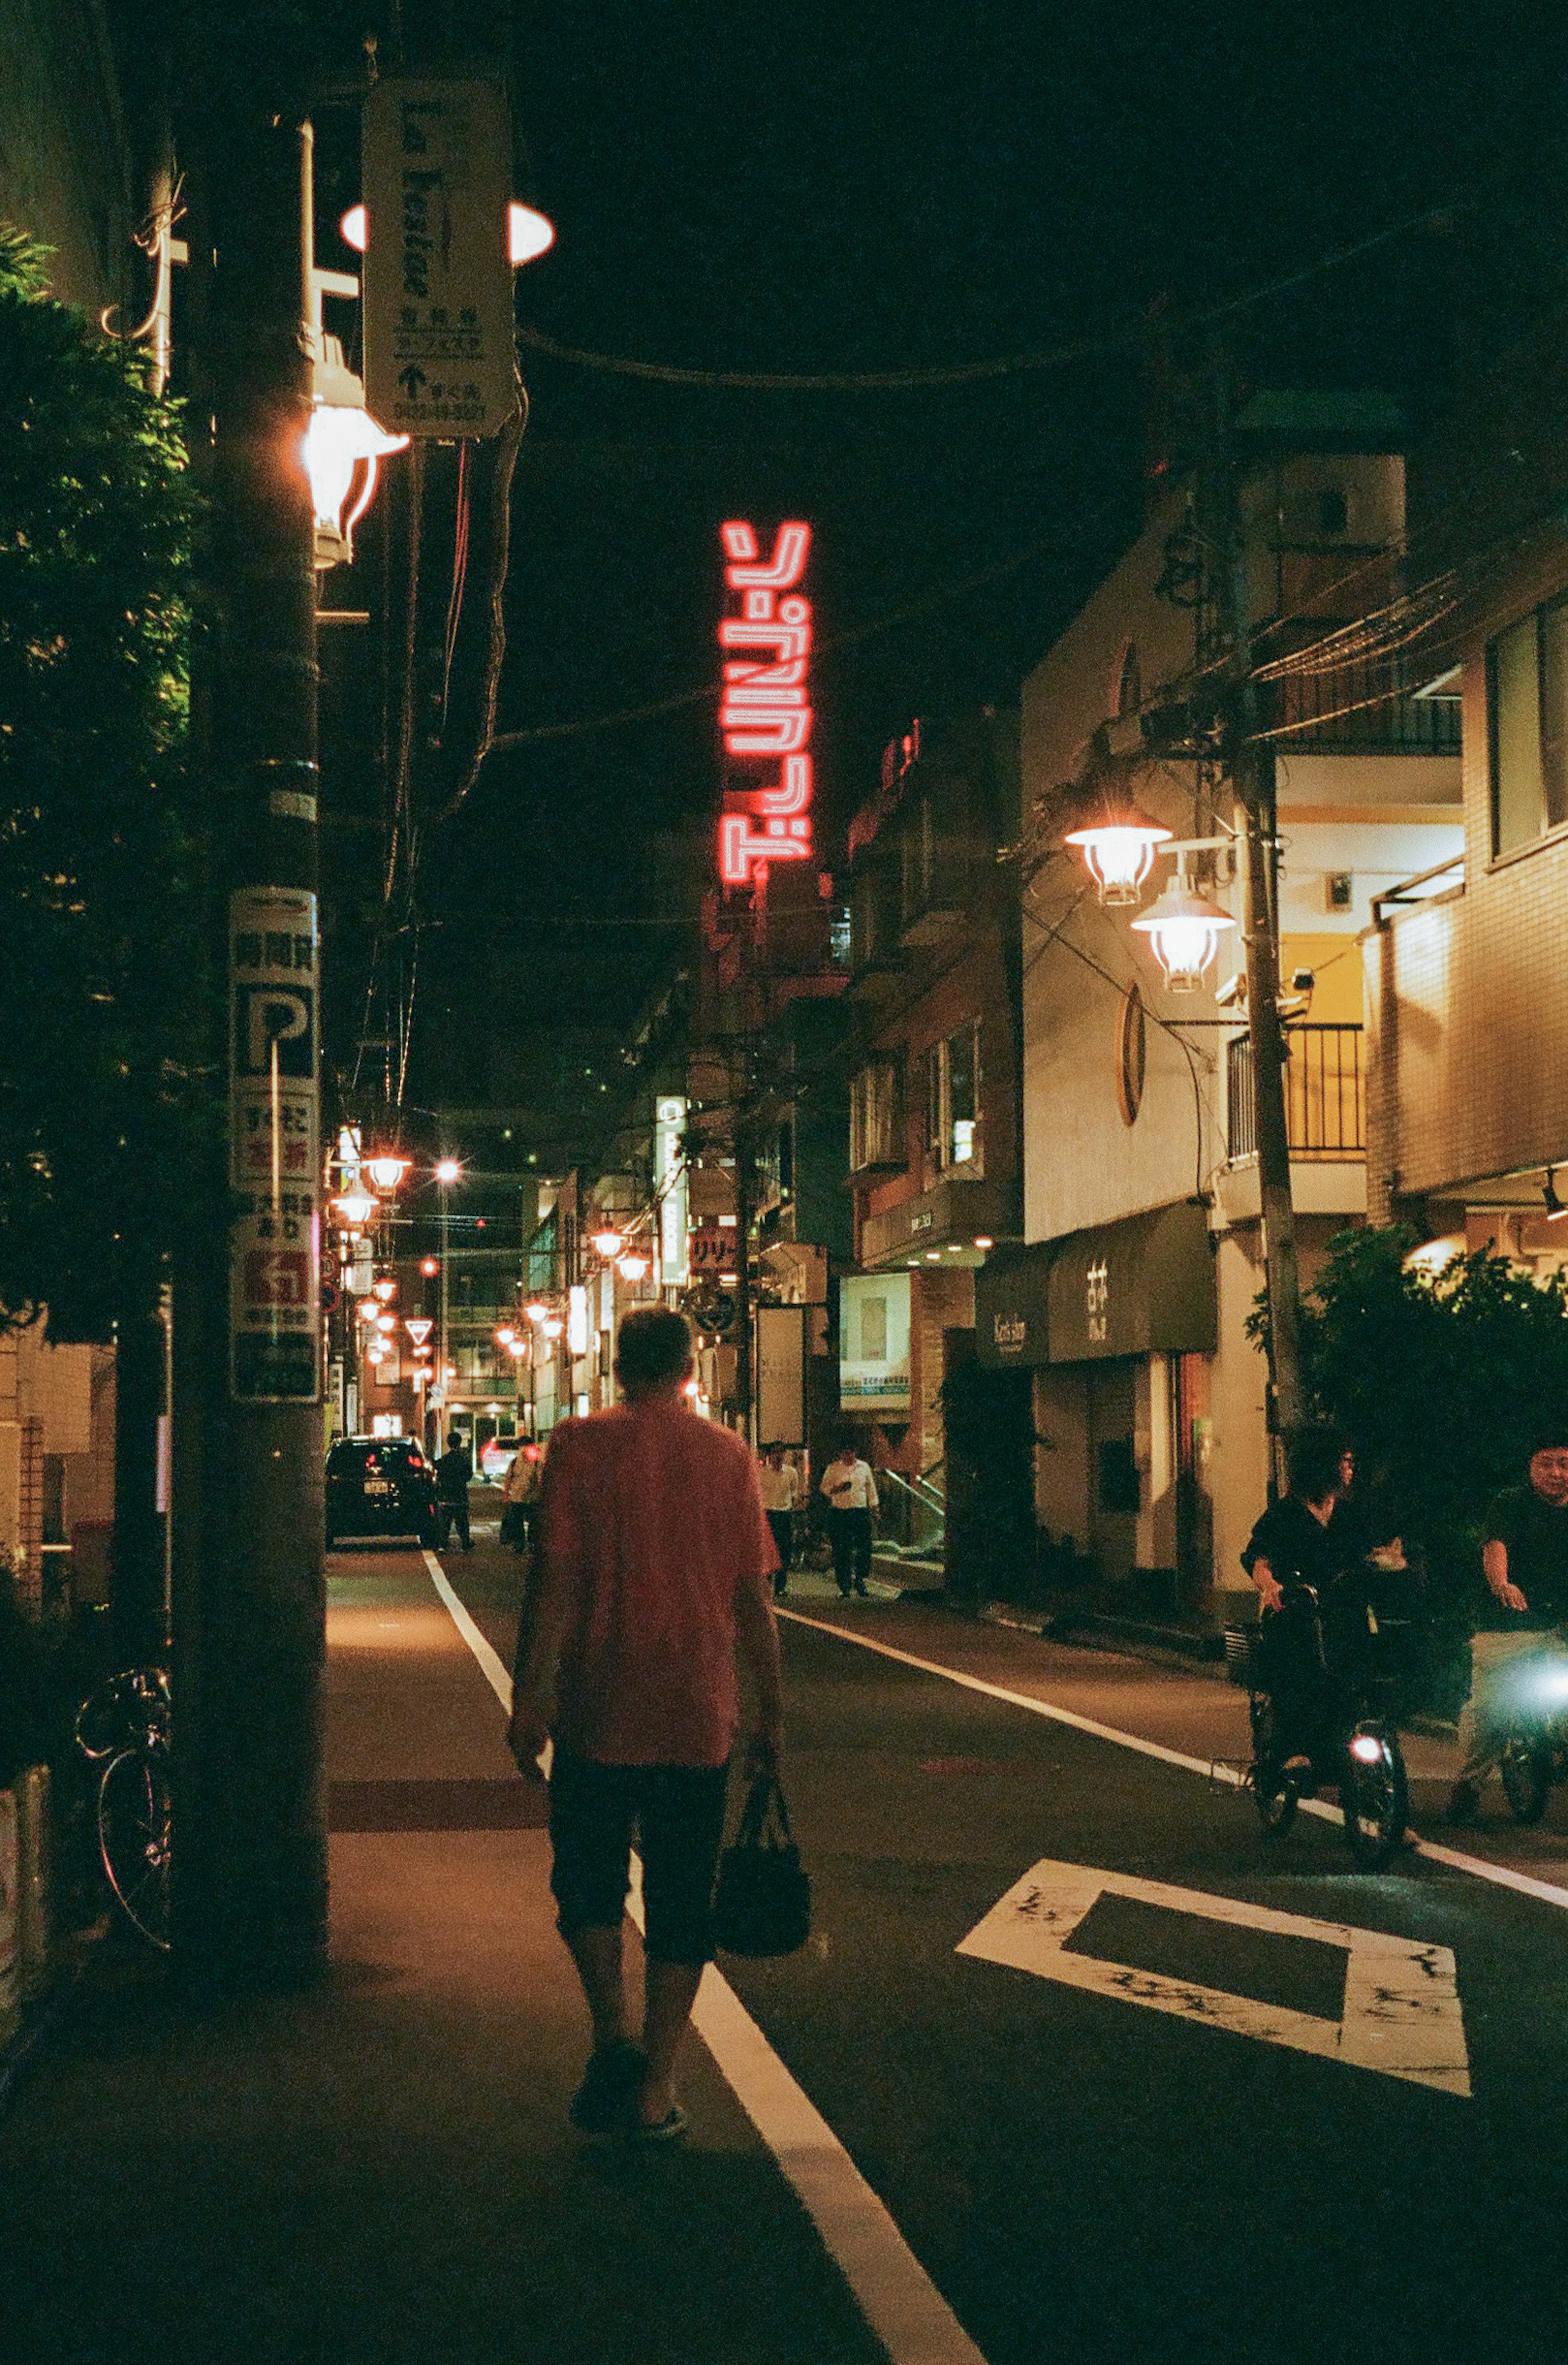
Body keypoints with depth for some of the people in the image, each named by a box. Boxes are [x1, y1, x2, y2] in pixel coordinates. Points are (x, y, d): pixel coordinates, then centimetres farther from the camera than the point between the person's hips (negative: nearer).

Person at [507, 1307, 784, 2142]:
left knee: (588, 1882, 15)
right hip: (698, 1717, 2)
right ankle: (656, 2088, 12)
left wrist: (531, 1695, -5)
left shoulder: (582, 1445, -4)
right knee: (680, 1901, 10)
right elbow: (754, 1598, 3)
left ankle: (614, 2037, -2)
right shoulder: (728, 1455, 2)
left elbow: (558, 1581, -9)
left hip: (600, 1709, -1)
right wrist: (771, 1711, 11)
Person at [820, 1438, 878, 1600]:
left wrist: (874, 1507, 12)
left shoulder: (864, 1467, 11)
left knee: (865, 1548, -5)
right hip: (839, 1513, -1)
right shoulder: (833, 1469, 6)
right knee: (841, 1551, -2)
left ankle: (860, 1579, 15)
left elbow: (871, 1489, 17)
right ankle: (844, 1587, 4)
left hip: (861, 1512, 1)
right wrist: (838, 1489, -12)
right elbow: (824, 1488, 6)